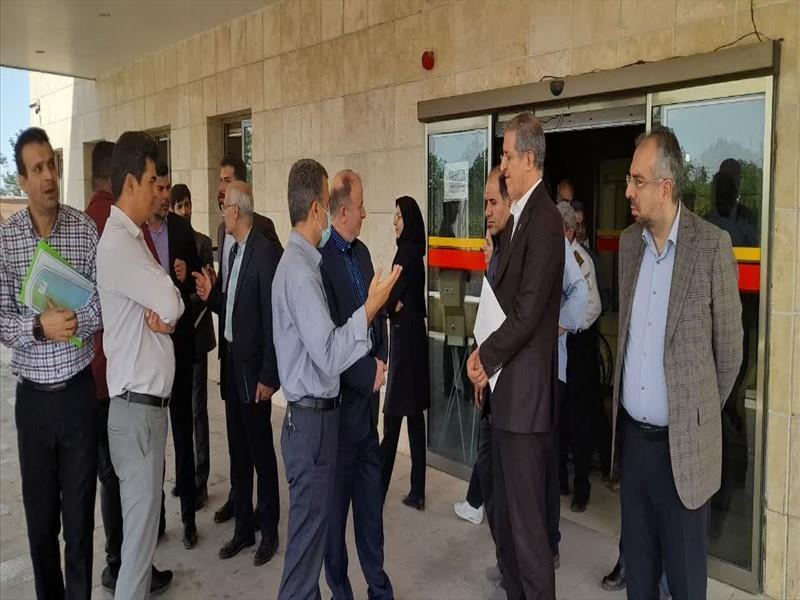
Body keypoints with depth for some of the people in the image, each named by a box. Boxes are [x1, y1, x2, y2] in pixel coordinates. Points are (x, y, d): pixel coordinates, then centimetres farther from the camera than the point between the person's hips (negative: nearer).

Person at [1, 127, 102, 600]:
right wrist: (40, 326, -22)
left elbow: (105, 301, -4)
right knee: (40, 514, 13)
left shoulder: (86, 228, -3)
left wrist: (75, 319, -22)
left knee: (81, 512, 8)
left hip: (79, 389, 0)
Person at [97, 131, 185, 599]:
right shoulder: (118, 242, -17)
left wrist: (162, 315, -9)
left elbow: (162, 306, 13)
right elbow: (173, 305, -23)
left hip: (149, 399, 9)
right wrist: (166, 313, -1)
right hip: (138, 404, -9)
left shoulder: (132, 237, 13)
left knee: (144, 507, 22)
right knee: (141, 517, 0)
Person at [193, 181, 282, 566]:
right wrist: (211, 296, -2)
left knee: (261, 451, 5)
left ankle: (269, 531, 20)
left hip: (253, 368, -8)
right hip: (231, 364, 8)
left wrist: (268, 376, -17)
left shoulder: (265, 254, -16)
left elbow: (272, 319, -18)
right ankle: (243, 526, 29)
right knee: (238, 451, 16)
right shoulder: (235, 252, 11)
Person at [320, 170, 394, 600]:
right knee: (337, 500, 10)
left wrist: (381, 361, 0)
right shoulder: (318, 259, -17)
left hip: (367, 396, 8)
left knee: (371, 498, 18)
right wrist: (369, 374, -14)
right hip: (338, 401, -8)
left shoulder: (361, 251, 10)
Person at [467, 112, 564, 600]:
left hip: (527, 393, -10)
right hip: (506, 392, 10)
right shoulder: (518, 218, 15)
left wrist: (486, 357, -8)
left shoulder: (545, 220, -15)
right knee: (506, 515, 20)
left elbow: (528, 312, -20)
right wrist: (486, 356, 5)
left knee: (528, 520, 1)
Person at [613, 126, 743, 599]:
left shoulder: (712, 245, -11)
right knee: (637, 562, 18)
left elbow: (729, 349, -3)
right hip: (632, 434, 5)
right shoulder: (629, 241, 5)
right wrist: (624, 398, 14)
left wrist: (700, 414, 6)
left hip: (681, 444, -4)